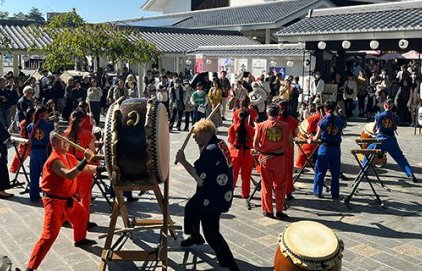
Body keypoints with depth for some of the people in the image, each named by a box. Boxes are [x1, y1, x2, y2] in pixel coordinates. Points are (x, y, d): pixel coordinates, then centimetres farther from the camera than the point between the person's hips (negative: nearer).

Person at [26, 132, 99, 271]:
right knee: (49, 235, -14)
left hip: (67, 199, 10)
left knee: (80, 215, 31)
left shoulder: (69, 157, 5)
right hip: (54, 202, -10)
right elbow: (69, 175, -41)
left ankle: (80, 239, 58)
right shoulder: (54, 160, -25)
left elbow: (85, 169, 16)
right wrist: (85, 160, -44)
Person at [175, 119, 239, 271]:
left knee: (211, 233, -7)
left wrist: (182, 161, -14)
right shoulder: (218, 144, 4)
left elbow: (198, 175, -24)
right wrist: (201, 146, 2)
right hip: (213, 191, 10)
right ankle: (195, 236, 54)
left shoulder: (211, 150, -24)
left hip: (214, 197, -10)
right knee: (191, 207, 30)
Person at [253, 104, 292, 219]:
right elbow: (290, 144, -2)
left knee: (267, 185, 11)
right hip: (280, 159, 0)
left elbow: (255, 145, -7)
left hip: (265, 158, 0)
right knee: (280, 185, 12)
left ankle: (268, 211, 17)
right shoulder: (285, 126, -6)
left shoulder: (261, 126, -7)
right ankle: (279, 211, 16)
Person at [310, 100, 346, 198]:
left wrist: (311, 139, 14)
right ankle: (335, 193, 16)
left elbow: (317, 137, -5)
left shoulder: (323, 121, -7)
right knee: (335, 172, 11)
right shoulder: (340, 120, 0)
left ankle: (318, 192, 14)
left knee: (320, 171, 9)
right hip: (336, 148, 2)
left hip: (325, 147, -2)